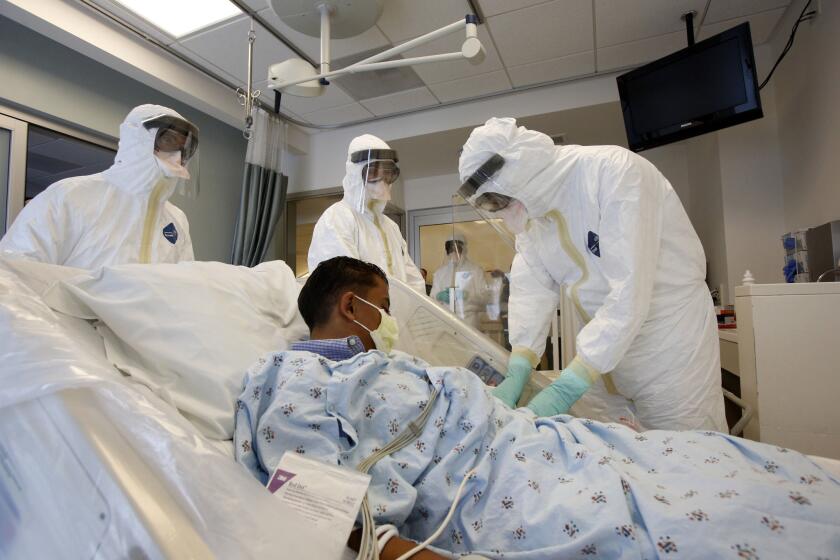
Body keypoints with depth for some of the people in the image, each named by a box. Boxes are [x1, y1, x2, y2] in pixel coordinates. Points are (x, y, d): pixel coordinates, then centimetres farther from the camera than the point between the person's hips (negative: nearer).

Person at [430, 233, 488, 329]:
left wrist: (468, 296, -16)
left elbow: (483, 298, 2)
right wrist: (439, 296, -10)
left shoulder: (475, 270, 8)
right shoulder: (439, 272, 14)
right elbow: (432, 298, 13)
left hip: (468, 321, -1)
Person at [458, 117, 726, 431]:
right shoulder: (531, 208, -3)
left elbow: (629, 294, -30)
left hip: (671, 342, -5)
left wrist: (564, 390, -32)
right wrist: (517, 372, -22)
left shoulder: (616, 172, -24)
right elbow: (531, 290, -9)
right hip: (600, 352, 6)